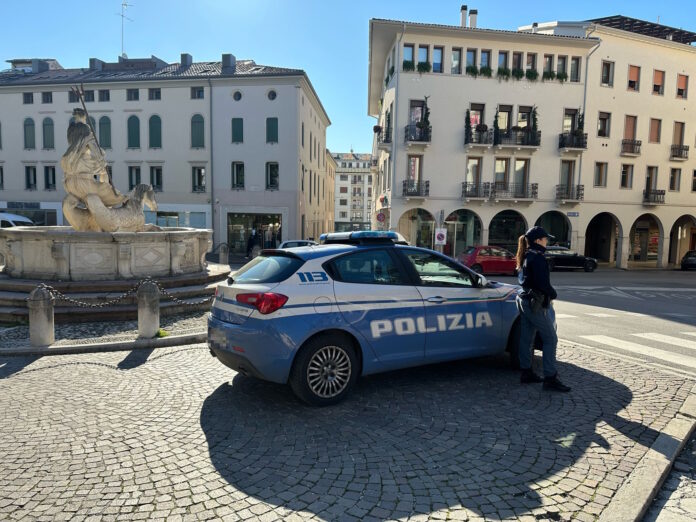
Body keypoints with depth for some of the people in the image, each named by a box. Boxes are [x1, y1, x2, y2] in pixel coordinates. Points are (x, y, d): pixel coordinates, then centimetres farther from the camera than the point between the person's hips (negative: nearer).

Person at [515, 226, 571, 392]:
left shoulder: (525, 257, 13)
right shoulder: (537, 257, -16)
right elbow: (543, 284, -21)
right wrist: (553, 295, -2)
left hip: (524, 299, 10)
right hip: (535, 303, -10)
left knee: (526, 338, 13)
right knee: (550, 339, -3)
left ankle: (526, 373, 21)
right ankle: (550, 378, -2)